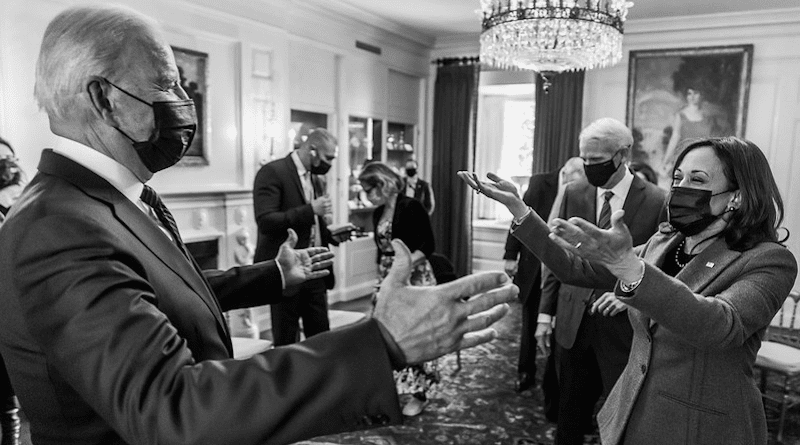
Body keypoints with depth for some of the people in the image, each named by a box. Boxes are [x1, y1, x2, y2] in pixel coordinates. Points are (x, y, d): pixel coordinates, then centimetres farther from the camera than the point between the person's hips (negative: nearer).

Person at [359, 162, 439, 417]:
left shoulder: (410, 207, -13)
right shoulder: (377, 213, 10)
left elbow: (428, 246, -14)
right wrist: (380, 278, 17)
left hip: (413, 277, -7)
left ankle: (420, 393, 13)